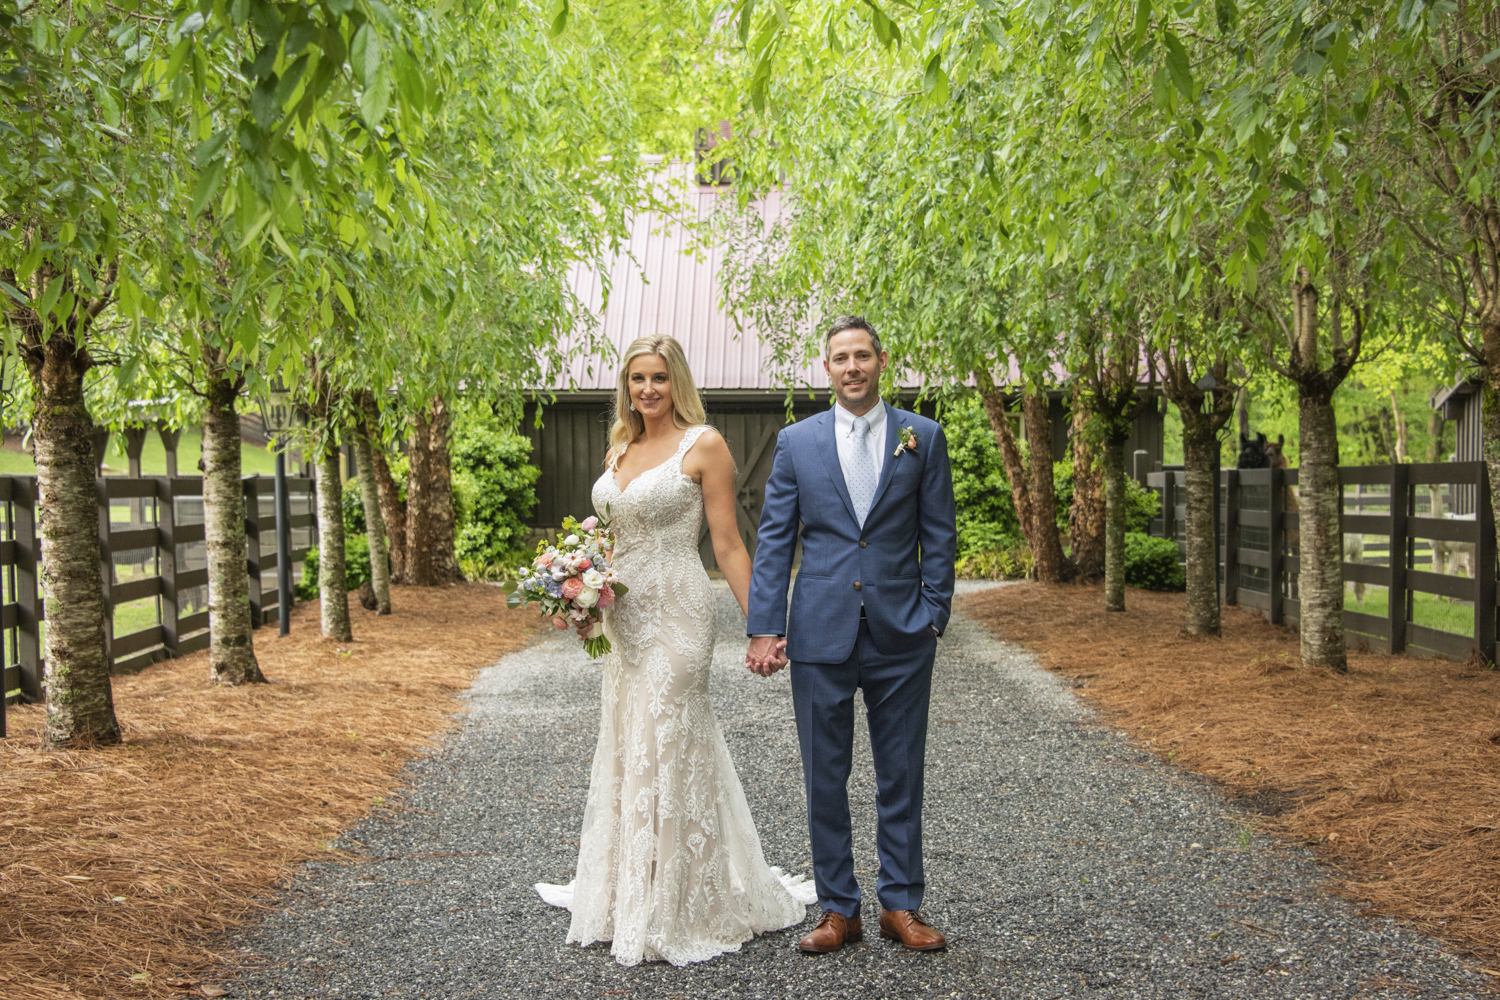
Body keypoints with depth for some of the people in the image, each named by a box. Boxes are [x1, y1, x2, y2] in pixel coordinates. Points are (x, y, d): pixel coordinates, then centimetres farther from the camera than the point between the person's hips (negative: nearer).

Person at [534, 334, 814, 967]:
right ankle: (631, 896, 28)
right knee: (625, 747, 13)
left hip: (676, 614, -7)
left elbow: (728, 544, -8)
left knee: (668, 748, -3)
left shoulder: (702, 445, -7)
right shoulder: (619, 450, 13)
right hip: (623, 617, 7)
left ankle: (679, 909, 11)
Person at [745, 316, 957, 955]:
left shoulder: (922, 437, 4)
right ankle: (838, 909, 18)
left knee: (901, 778, 8)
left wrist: (933, 615, -1)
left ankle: (900, 904, 21)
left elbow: (938, 536, 6)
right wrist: (764, 629, -4)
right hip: (821, 636, 0)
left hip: (901, 638, 0)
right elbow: (773, 541, 3)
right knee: (825, 780, 6)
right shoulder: (797, 442, 4)